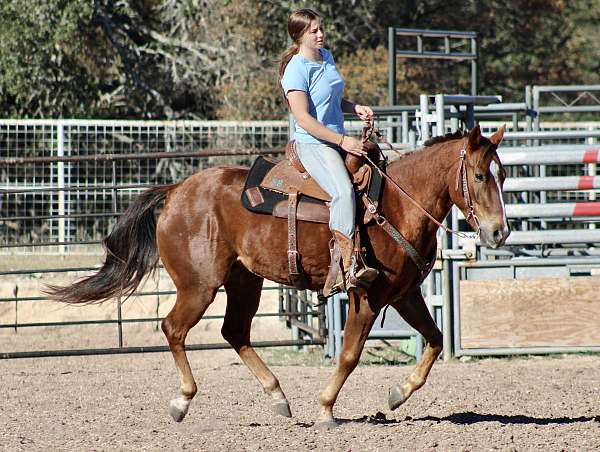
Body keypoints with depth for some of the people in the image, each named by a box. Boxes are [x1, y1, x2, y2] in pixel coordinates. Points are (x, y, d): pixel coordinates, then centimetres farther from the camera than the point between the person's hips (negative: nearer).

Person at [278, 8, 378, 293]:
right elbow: (303, 118, -20)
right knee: (344, 191, -32)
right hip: (312, 144, -10)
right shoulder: (297, 70, -14)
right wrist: (342, 141, -22)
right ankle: (348, 268, -38)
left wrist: (355, 108, 7)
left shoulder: (326, 57, 13)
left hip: (338, 140, 10)